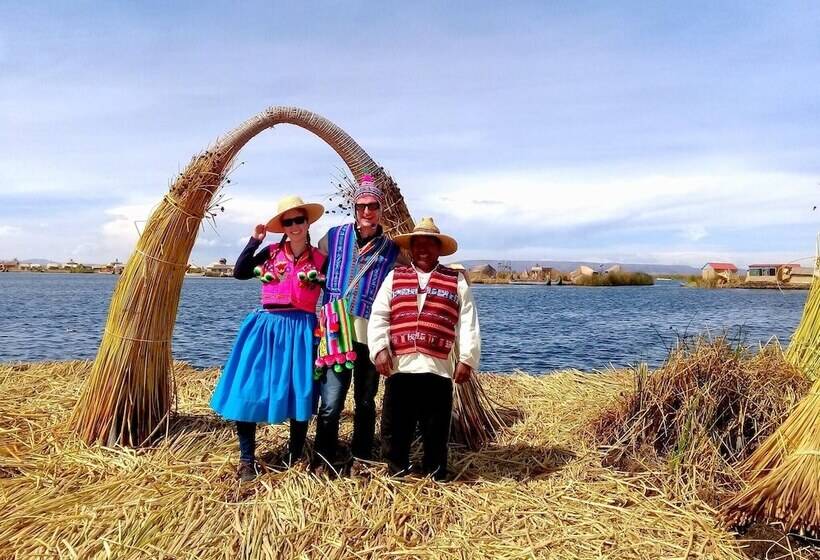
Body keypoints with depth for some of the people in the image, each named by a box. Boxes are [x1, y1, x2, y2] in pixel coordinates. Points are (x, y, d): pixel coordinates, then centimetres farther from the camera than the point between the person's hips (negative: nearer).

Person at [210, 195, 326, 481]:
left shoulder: (319, 259, 4)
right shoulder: (271, 252, 6)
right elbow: (239, 273, 1)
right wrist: (254, 241, -4)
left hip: (300, 330, -1)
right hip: (266, 327, 1)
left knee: (299, 393, 4)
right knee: (248, 390, -3)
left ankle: (294, 457, 23)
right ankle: (247, 460, 10)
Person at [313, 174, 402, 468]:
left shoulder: (391, 250, 5)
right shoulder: (334, 237, 6)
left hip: (370, 335, 1)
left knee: (366, 401, 12)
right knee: (330, 403, -8)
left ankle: (361, 459, 27)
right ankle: (323, 460, 9)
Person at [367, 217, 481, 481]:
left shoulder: (456, 281, 9)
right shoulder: (394, 278, 13)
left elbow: (468, 323, 5)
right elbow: (378, 317, 6)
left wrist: (466, 359, -4)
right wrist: (380, 349, -8)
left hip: (438, 368, -1)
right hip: (400, 366, 1)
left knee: (436, 432, 8)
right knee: (395, 428, 7)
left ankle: (435, 480, 22)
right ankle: (397, 477, 23)